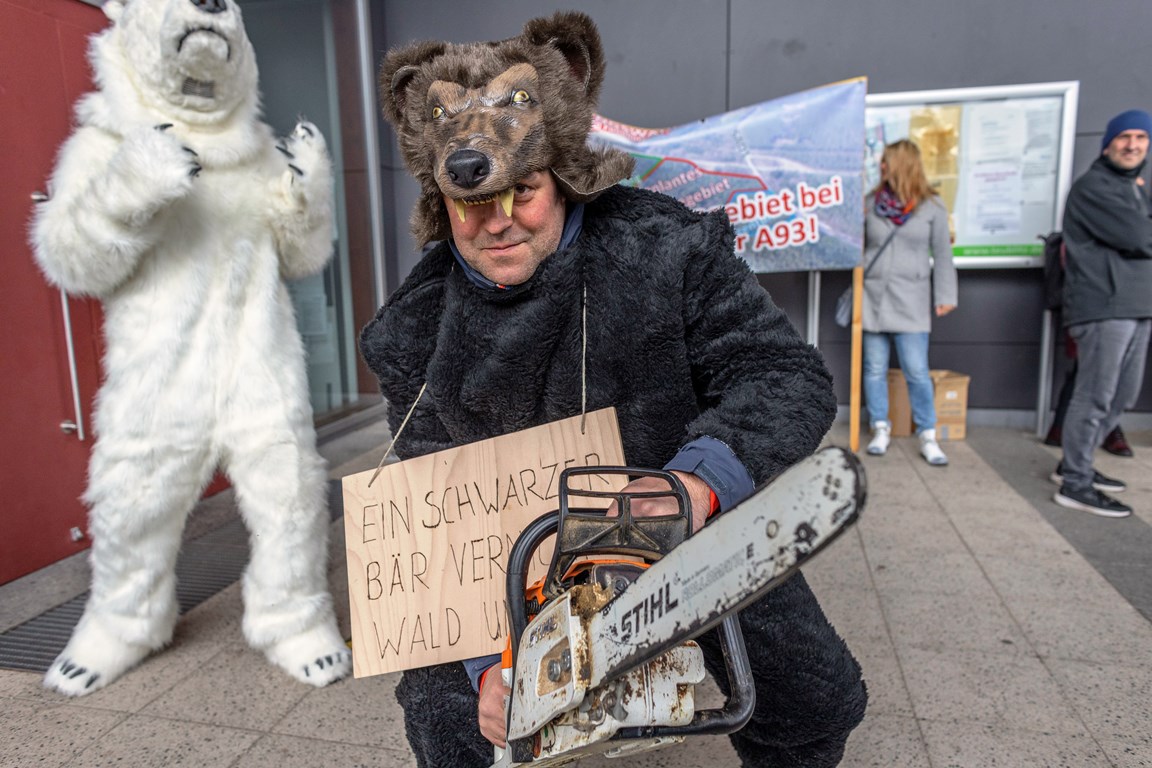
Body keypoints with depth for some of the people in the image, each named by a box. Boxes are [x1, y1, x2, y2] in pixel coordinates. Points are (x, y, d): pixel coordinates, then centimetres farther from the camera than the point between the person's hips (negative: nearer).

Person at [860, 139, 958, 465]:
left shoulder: (931, 206, 1)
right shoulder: (871, 202, 6)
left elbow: (942, 254, 2)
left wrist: (945, 296, 0)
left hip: (910, 302, -2)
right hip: (873, 297, 2)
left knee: (917, 371, -3)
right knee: (875, 369, 6)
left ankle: (927, 436, 10)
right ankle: (881, 429, 19)